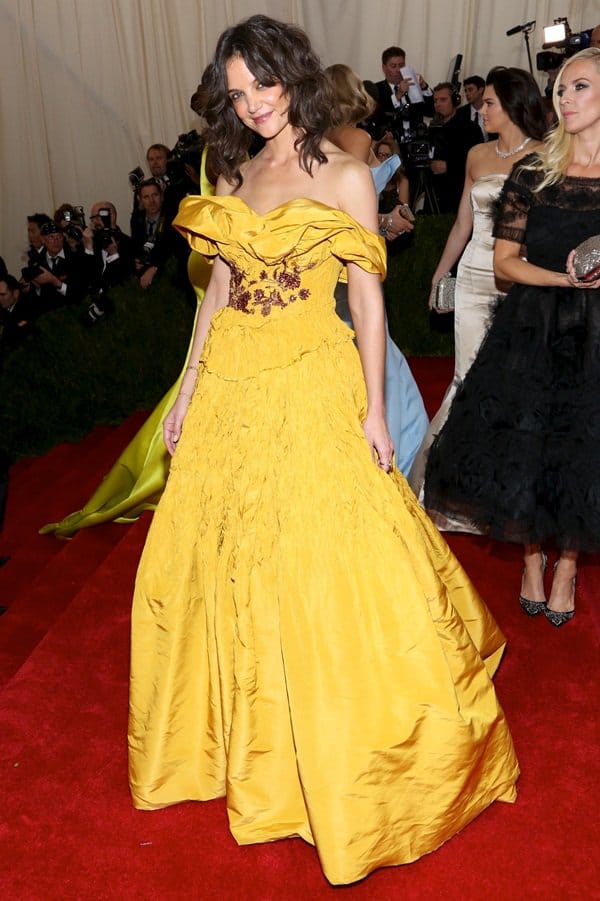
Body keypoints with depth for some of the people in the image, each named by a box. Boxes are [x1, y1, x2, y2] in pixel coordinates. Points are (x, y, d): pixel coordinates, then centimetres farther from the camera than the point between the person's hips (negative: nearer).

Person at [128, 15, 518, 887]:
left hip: (311, 388, -5)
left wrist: (374, 408, -11)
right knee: (222, 556, 10)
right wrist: (189, 392, 11)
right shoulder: (234, 179, 14)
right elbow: (219, 292, 15)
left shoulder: (344, 175, 0)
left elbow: (369, 297, -4)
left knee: (321, 562, -4)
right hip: (230, 389, 6)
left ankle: (343, 755, 17)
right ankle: (245, 736, 32)